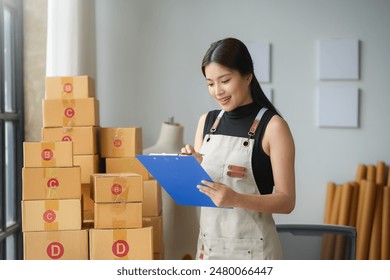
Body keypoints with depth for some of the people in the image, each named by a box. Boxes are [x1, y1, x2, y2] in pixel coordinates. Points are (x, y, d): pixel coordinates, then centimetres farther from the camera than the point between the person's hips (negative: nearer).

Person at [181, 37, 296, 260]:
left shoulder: (272, 126, -11)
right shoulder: (207, 121, 4)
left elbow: (287, 201, -12)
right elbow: (197, 187, 10)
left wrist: (236, 199, -26)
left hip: (252, 247, -4)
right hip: (210, 243, 4)